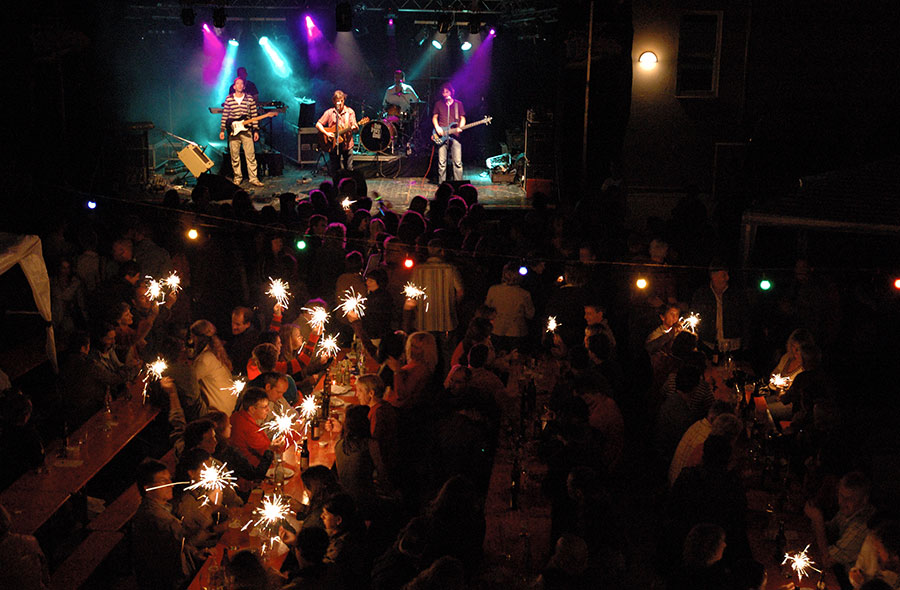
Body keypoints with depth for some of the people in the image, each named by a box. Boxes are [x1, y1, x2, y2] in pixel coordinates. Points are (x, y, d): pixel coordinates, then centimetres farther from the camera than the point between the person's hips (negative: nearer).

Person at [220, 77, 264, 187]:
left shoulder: (250, 99, 5)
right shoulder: (229, 99, 5)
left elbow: (254, 116, 6)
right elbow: (224, 115, 8)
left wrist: (256, 130, 2)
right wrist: (222, 130, 4)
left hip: (246, 131, 0)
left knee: (251, 155, -4)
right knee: (235, 156, 5)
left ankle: (253, 178, 1)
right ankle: (237, 178, 17)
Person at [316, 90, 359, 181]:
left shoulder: (350, 112, 2)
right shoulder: (329, 112, 0)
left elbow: (356, 128, 0)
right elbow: (318, 124, 2)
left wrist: (355, 128, -24)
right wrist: (326, 133, -13)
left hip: (347, 144, 0)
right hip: (333, 145, 0)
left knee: (349, 169, 0)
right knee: (335, 170, 6)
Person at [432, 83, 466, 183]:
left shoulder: (458, 104, 10)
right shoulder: (438, 104, 13)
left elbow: (462, 118, 12)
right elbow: (434, 117, 17)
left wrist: (460, 128, -8)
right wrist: (437, 127, -2)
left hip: (455, 135, -1)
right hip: (442, 136, 1)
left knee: (457, 162, -6)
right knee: (442, 162, -3)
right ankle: (441, 184, 3)